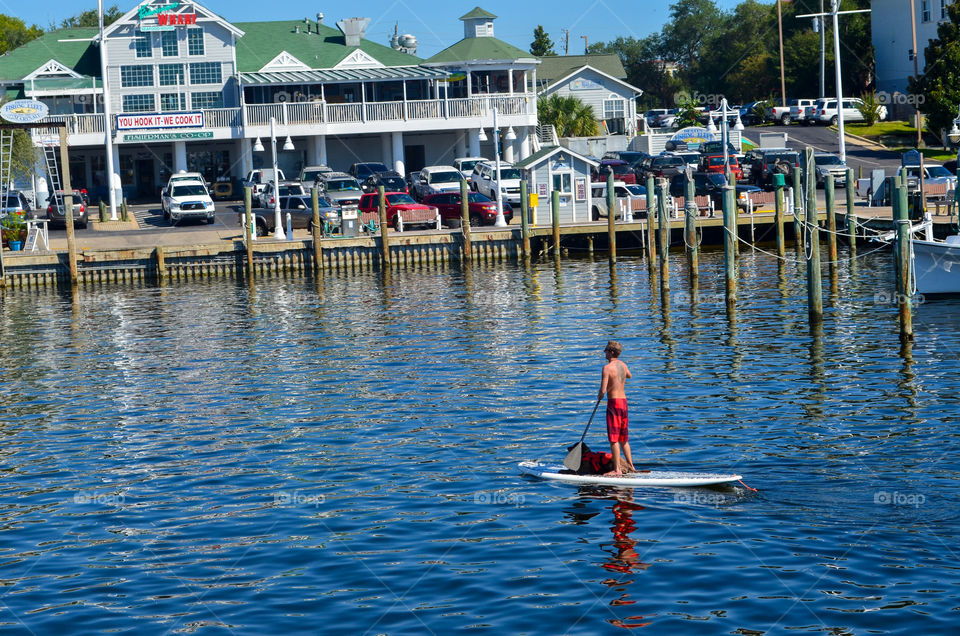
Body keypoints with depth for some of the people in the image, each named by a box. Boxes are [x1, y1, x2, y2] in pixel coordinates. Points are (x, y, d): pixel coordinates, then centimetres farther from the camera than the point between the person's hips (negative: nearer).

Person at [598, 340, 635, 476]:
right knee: (623, 438, 17)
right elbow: (629, 375, 33)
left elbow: (603, 390, -19)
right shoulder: (622, 365, 8)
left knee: (613, 439, -5)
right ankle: (630, 466, 21)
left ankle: (617, 470, -7)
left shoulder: (607, 368, -15)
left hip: (614, 403, -8)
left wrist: (599, 396, 2)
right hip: (624, 401, 8)